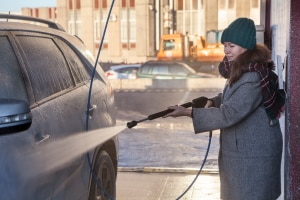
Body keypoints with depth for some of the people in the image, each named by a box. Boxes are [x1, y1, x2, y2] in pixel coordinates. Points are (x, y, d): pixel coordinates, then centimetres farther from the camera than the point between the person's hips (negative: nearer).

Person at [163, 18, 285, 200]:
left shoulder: (253, 77, -26)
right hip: (241, 148, 9)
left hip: (253, 154, -9)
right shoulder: (240, 69, 5)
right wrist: (213, 102, -3)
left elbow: (228, 115, -28)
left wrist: (187, 112, -26)